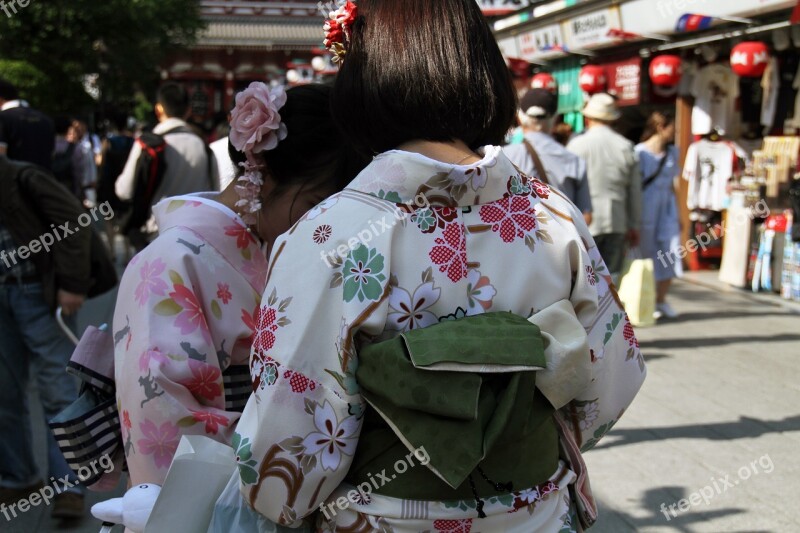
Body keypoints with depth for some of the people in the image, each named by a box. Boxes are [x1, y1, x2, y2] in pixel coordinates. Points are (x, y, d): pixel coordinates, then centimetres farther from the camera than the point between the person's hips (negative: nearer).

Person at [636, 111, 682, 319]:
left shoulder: (672, 152, 10)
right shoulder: (640, 152, -8)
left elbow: (671, 184, 16)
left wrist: (677, 215, 16)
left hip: (666, 209, 5)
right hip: (645, 210, -5)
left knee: (669, 254, 0)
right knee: (646, 253, 1)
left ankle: (661, 300, 13)